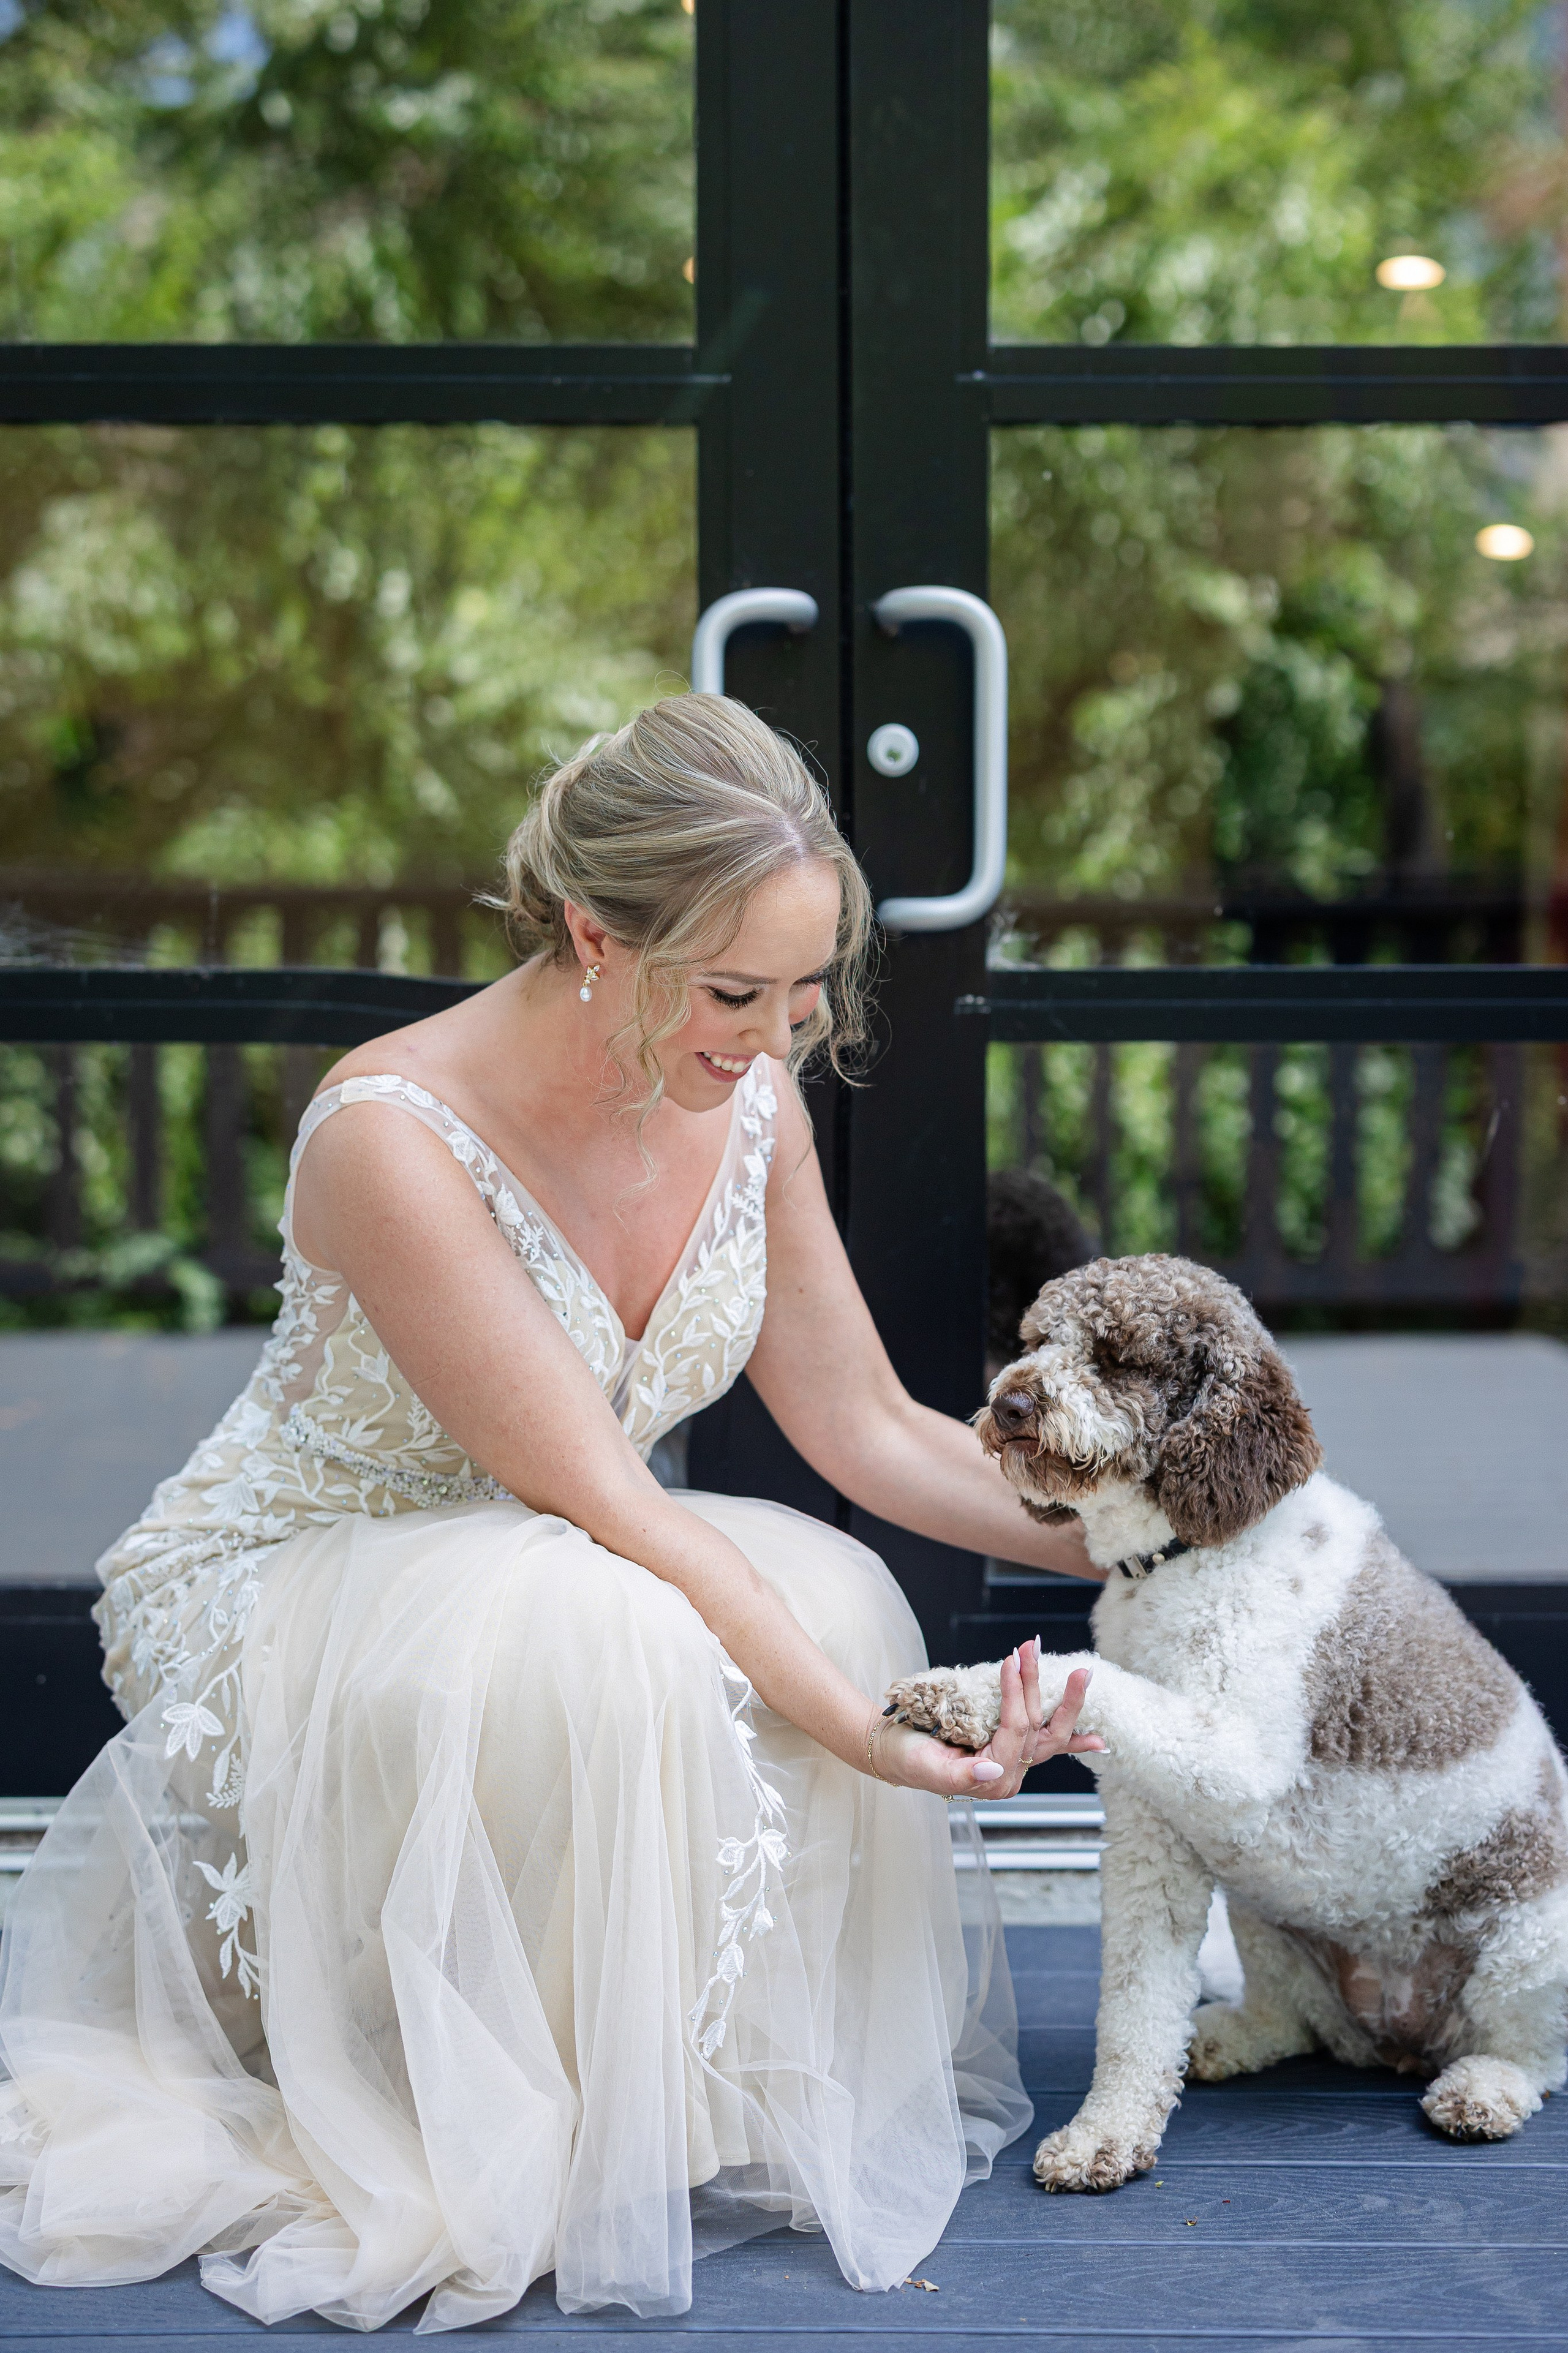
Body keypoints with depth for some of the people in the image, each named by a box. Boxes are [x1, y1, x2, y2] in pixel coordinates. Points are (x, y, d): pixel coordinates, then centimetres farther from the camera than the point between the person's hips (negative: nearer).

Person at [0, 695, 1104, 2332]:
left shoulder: (747, 1102, -8)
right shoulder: (394, 1135, -31)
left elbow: (864, 1429, 0)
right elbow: (599, 1499, -32)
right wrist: (874, 1736, -35)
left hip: (536, 1570, 6)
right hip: (279, 1590, -6)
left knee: (832, 1596, -23)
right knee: (603, 1631, -37)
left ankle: (751, 2101, -4)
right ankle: (516, 2150, -17)